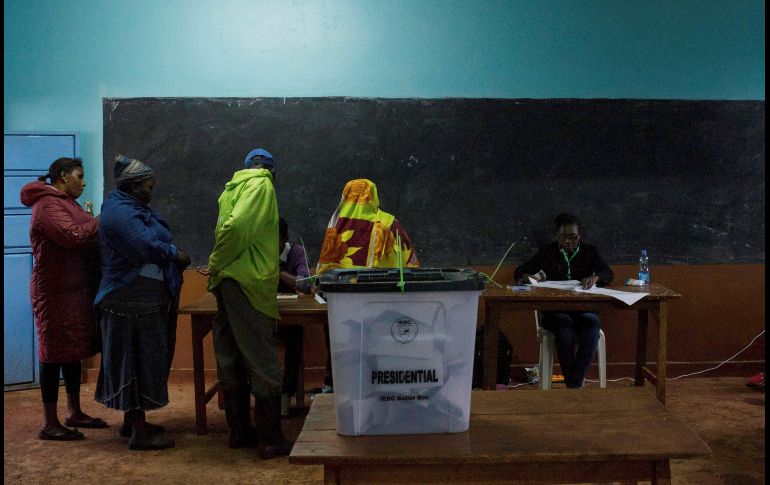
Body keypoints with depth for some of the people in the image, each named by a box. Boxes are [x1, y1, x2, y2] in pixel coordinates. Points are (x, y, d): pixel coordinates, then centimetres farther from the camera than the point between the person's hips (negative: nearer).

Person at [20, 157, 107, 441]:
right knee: (55, 353, -4)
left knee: (73, 352, 14)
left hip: (75, 290, 10)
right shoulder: (47, 205, -14)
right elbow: (73, 236, -26)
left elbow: (85, 238, 19)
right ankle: (49, 424, 4)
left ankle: (74, 412, 24)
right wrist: (100, 221, -14)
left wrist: (97, 228, 1)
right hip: (56, 293, -10)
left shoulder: (66, 203, 18)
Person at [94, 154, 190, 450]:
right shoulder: (121, 212, -17)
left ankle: (132, 421, 28)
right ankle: (139, 432, 2)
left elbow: (145, 246, 15)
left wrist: (173, 258, 1)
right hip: (134, 302, -11)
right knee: (138, 361, -5)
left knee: (137, 360, 17)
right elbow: (148, 247, -27)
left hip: (140, 300, 11)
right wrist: (178, 256, -12)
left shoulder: (127, 208, 17)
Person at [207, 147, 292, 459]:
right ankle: (270, 439, 2)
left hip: (228, 281, 8)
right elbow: (237, 226, -21)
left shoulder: (232, 187, 18)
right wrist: (217, 264, -8)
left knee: (231, 362, 12)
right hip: (248, 282, -8)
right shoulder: (261, 184, -5)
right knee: (263, 363, -3)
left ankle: (239, 431, 22)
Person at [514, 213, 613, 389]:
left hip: (583, 308, 1)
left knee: (591, 322, -34)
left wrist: (595, 277, -24)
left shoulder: (589, 251, 16)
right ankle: (575, 387, -32)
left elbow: (608, 273, 1)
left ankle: (574, 385, -35)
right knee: (564, 322, -35)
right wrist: (530, 277, -12)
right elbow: (519, 272, 13)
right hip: (554, 310, -1)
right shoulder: (546, 252, 16)